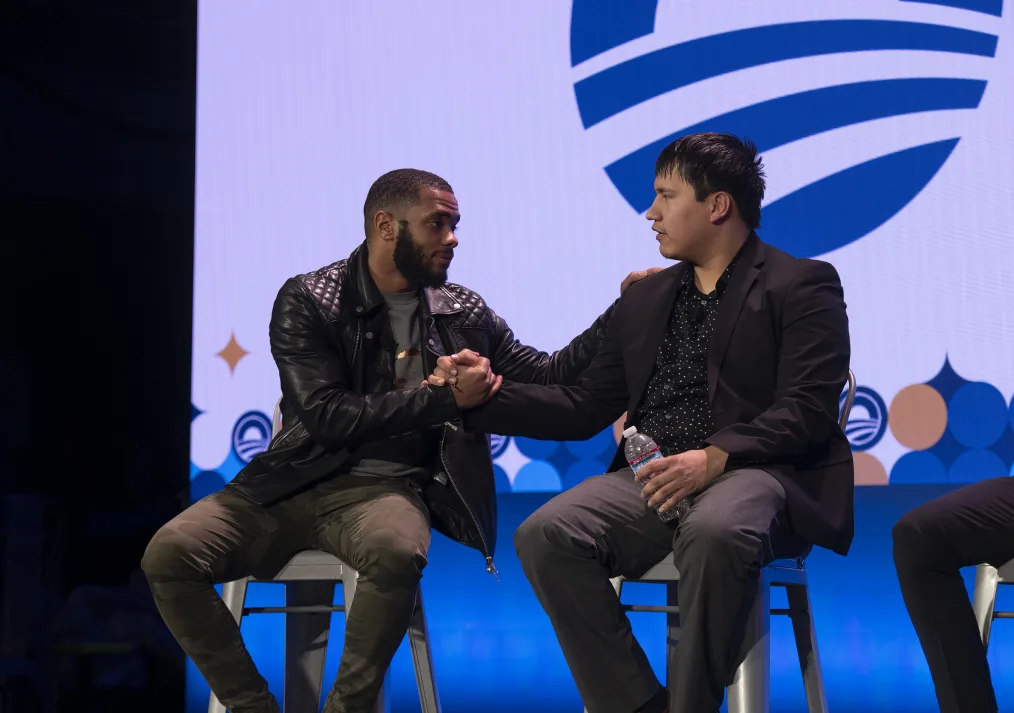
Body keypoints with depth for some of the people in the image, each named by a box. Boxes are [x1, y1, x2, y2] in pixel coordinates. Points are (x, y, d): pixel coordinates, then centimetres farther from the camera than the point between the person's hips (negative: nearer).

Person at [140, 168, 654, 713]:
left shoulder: (464, 315, 9)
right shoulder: (308, 302, -2)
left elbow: (549, 379, 13)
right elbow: (326, 416, -13)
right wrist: (444, 399, -16)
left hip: (386, 487, 0)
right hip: (296, 483, 0)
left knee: (397, 553, -37)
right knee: (168, 554, -23)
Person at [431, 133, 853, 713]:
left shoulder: (802, 286, 5)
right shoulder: (644, 300, 24)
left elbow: (808, 410, -8)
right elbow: (584, 409, 22)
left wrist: (714, 457, -23)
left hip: (758, 473, -5)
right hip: (654, 478, 5)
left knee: (716, 533, -40)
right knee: (546, 534, -23)